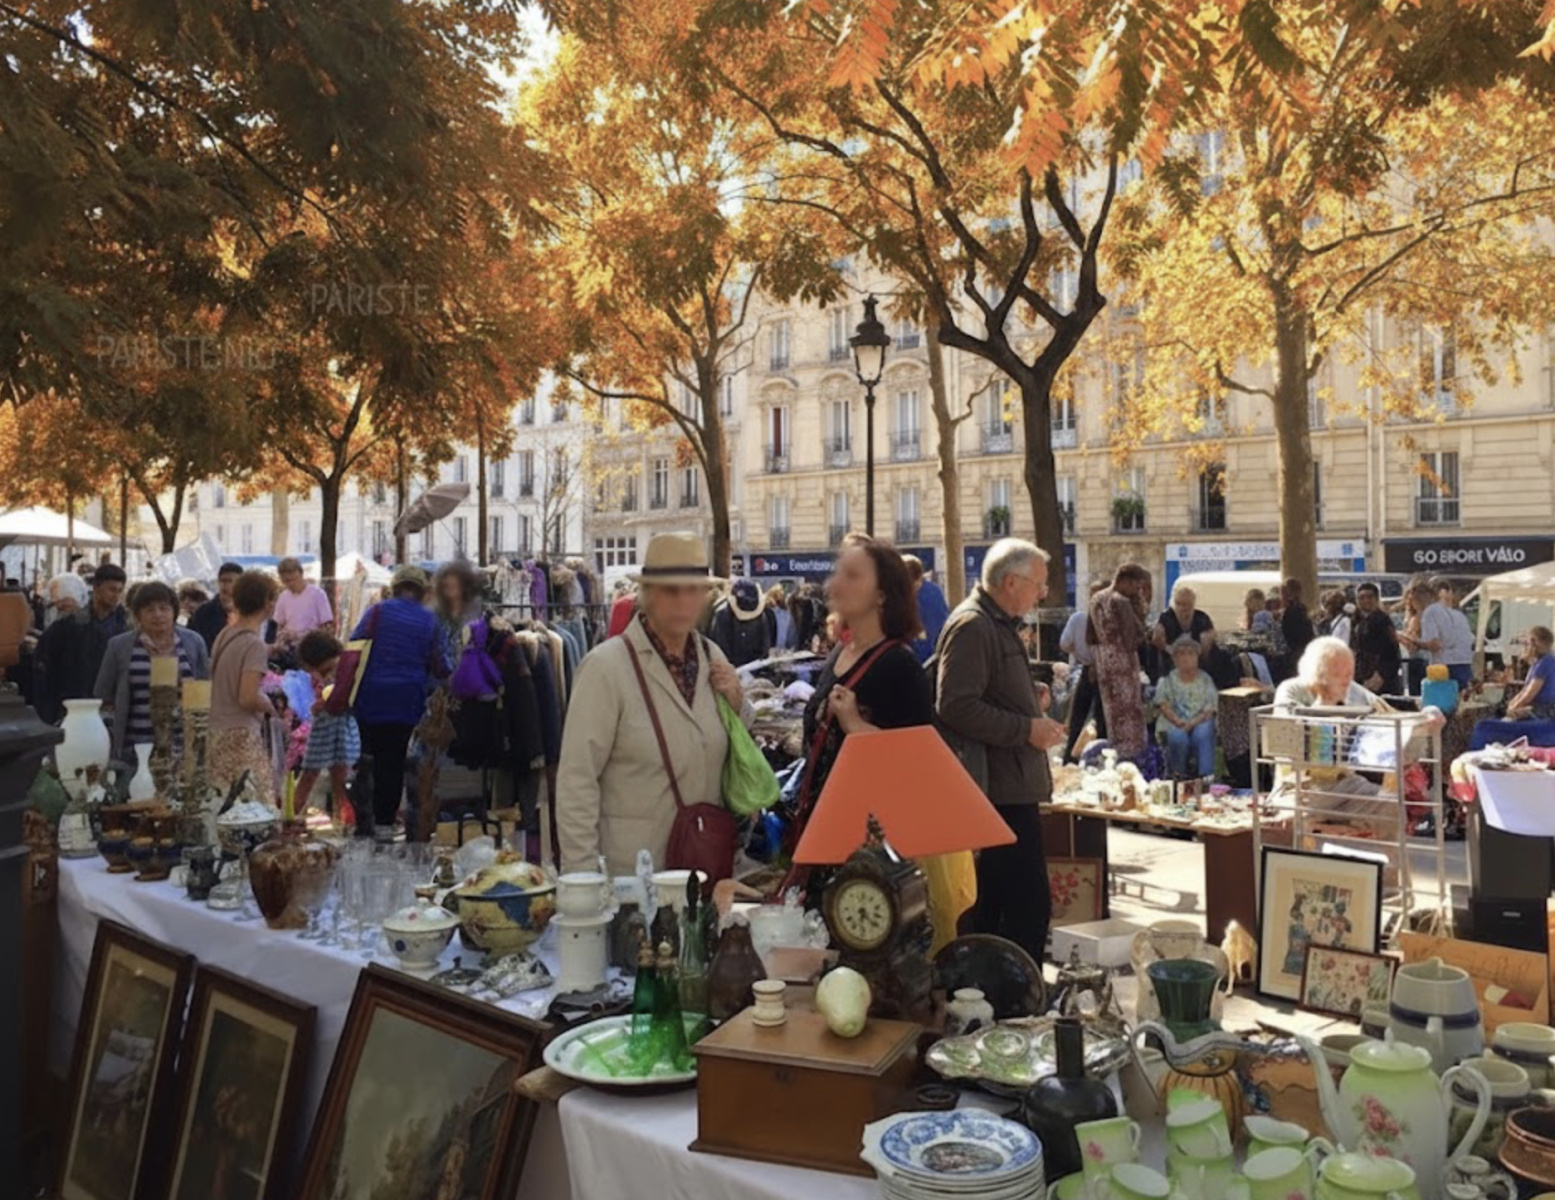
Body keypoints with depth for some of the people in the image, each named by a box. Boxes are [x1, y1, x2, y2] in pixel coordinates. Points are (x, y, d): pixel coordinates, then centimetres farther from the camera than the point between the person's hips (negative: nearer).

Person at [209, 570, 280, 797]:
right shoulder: (255, 644, -16)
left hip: (217, 732, 9)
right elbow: (248, 699, -20)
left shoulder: (225, 634, 7)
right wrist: (270, 706, -3)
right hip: (241, 735, -9)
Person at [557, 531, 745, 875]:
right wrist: (585, 880, -14)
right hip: (631, 874, -5)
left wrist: (736, 703, -2)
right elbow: (576, 780, -14)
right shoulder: (605, 666, -14)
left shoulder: (712, 657, 5)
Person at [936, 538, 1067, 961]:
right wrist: (1027, 729, -17)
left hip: (1009, 788, 11)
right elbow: (956, 706, -22)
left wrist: (1036, 724, 17)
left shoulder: (997, 624, 20)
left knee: (991, 906, 15)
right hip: (1000, 791, -11)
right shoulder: (971, 626, -14)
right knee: (1030, 906, -9)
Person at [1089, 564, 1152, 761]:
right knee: (1129, 706, 1)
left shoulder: (1097, 599, 9)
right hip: (1122, 658, -8)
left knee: (1112, 707, 15)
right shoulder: (1122, 602, -16)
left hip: (1102, 658, 8)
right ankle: (1131, 749, 5)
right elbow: (1132, 635, -13)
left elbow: (1091, 634, 12)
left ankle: (1115, 749, 20)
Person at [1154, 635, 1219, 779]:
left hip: (1200, 722, 0)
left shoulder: (1205, 680, 10)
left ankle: (1205, 776, -31)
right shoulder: (1168, 680, 11)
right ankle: (1179, 775, -14)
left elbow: (1210, 709, 1)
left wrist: (1193, 722, -18)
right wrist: (1178, 721, -18)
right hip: (1175, 723, 0)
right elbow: (1162, 704, 1)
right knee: (1178, 737, -34)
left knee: (1202, 734, -35)